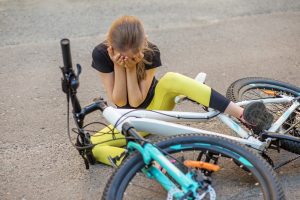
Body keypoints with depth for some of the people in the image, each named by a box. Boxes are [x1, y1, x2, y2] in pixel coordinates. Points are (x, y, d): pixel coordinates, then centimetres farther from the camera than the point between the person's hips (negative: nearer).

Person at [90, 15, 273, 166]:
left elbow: (136, 100, -23)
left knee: (171, 79, -36)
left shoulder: (151, 53, -22)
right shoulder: (101, 54, -20)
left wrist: (131, 67, -32)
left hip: (155, 106, -1)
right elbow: (119, 101, -20)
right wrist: (118, 66, -30)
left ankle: (242, 115, -38)